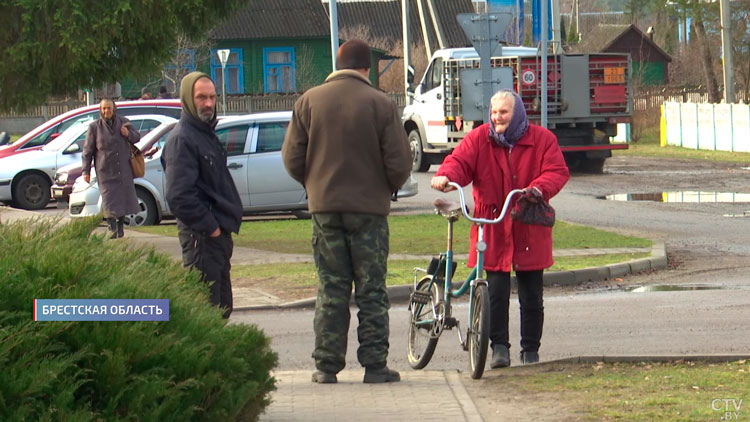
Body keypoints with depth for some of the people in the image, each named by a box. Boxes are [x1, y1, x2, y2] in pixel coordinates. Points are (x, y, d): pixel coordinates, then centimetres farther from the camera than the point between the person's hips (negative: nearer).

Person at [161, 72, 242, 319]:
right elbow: (179, 196, -22)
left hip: (218, 232, 10)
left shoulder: (206, 133, 18)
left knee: (221, 307, 15)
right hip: (201, 235, -10)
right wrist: (209, 226, -18)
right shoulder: (182, 139, -14)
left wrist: (224, 225, 13)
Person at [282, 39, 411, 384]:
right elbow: (399, 162, -7)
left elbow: (292, 158, 2)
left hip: (324, 208, 2)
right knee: (371, 291, 4)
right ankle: (375, 365, 3)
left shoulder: (309, 102, 1)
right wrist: (389, 187, 13)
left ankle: (326, 366, 5)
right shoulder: (380, 104, -7)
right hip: (369, 209, -2)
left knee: (331, 290, 7)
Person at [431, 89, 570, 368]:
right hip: (493, 230, 0)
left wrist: (539, 188, -27)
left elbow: (557, 172, -6)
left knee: (531, 296, 4)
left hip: (529, 230, 0)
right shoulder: (479, 139, 4)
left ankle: (530, 351, 15)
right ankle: (499, 347, 3)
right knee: (496, 291, -6)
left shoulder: (542, 139, 2)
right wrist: (446, 176, -29)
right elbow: (459, 161, -6)